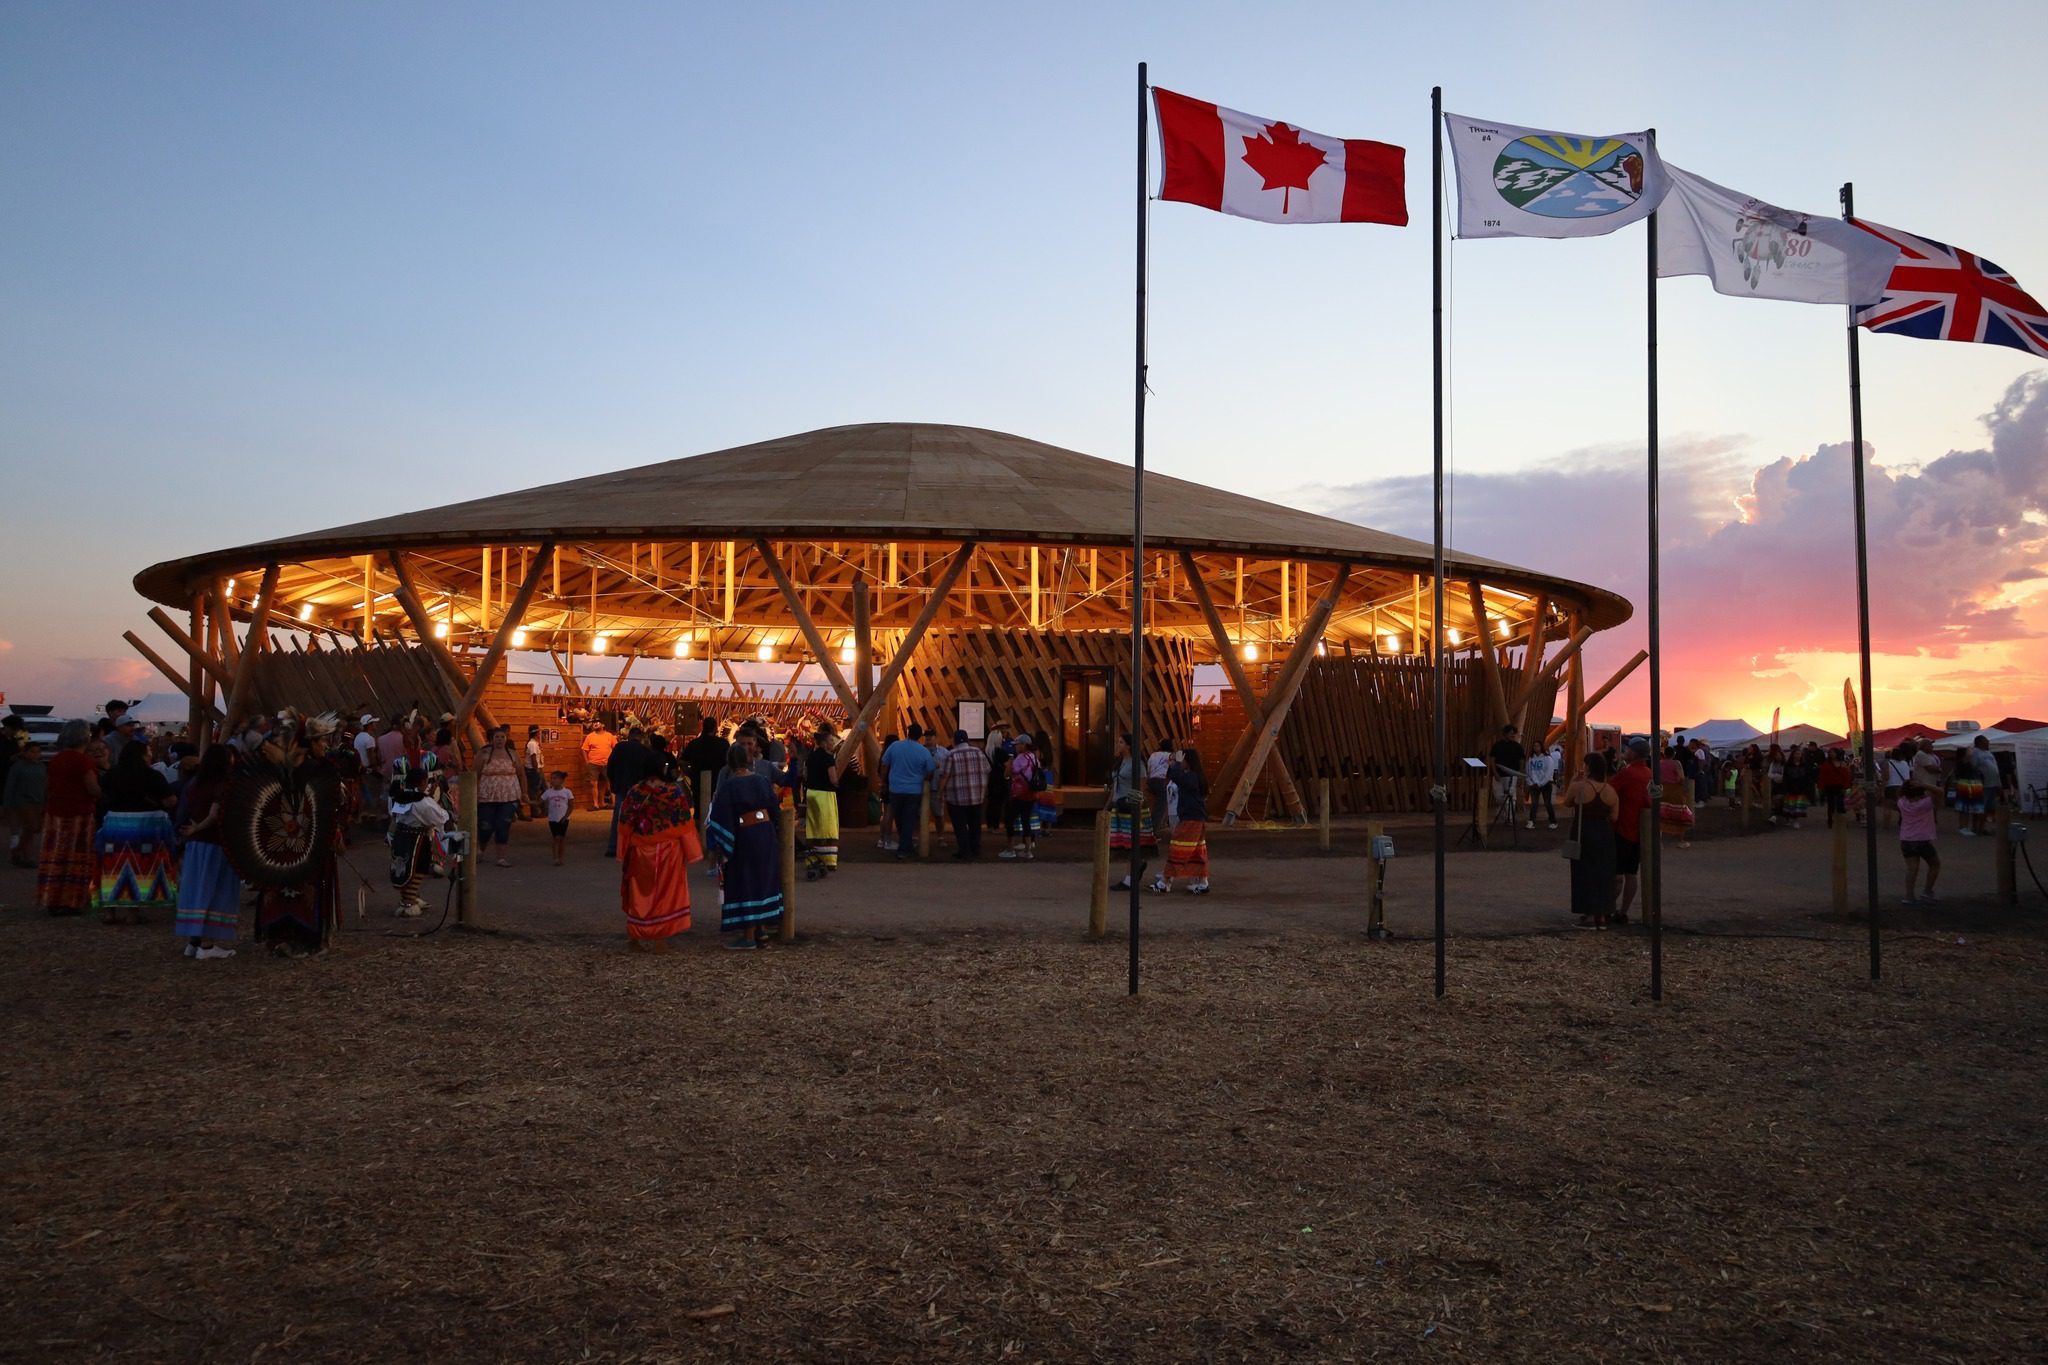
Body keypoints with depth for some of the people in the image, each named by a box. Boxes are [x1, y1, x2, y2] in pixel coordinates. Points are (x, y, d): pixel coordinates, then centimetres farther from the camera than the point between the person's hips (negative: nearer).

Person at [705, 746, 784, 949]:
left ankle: (749, 936, 5)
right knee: (763, 880, 17)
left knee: (745, 885, 2)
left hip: (744, 839, -5)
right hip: (767, 836, 5)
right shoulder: (762, 781, 1)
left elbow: (722, 819, -13)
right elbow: (774, 809, 10)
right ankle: (762, 928, 22)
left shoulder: (728, 786, -14)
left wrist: (718, 847, -5)